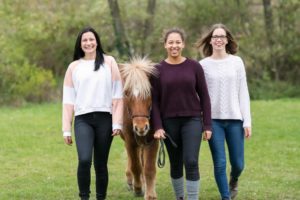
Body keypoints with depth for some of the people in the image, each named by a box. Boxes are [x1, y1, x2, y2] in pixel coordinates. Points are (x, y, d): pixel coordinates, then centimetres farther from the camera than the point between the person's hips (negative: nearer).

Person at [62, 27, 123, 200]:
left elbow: (117, 95, 4)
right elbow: (68, 100, 9)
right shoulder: (74, 67, 10)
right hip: (82, 119, 0)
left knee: (101, 164, 5)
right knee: (84, 160, -20)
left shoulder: (109, 62, 7)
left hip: (104, 119, 0)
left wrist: (117, 123, -4)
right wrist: (66, 129, 4)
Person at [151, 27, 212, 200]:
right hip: (169, 122, 1)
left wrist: (207, 125, -2)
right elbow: (155, 100, 1)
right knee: (176, 164, 10)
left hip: (192, 120, -1)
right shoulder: (158, 69, 1)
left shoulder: (194, 67, 0)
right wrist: (157, 126, -9)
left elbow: (204, 96, 2)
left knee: (191, 162, -12)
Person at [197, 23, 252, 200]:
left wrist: (247, 121, -2)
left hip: (234, 119, 1)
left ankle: (233, 181, 40)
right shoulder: (203, 64, 1)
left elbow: (243, 93, 3)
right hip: (213, 120, -1)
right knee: (220, 163, -3)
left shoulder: (237, 62, 3)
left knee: (238, 163, 6)